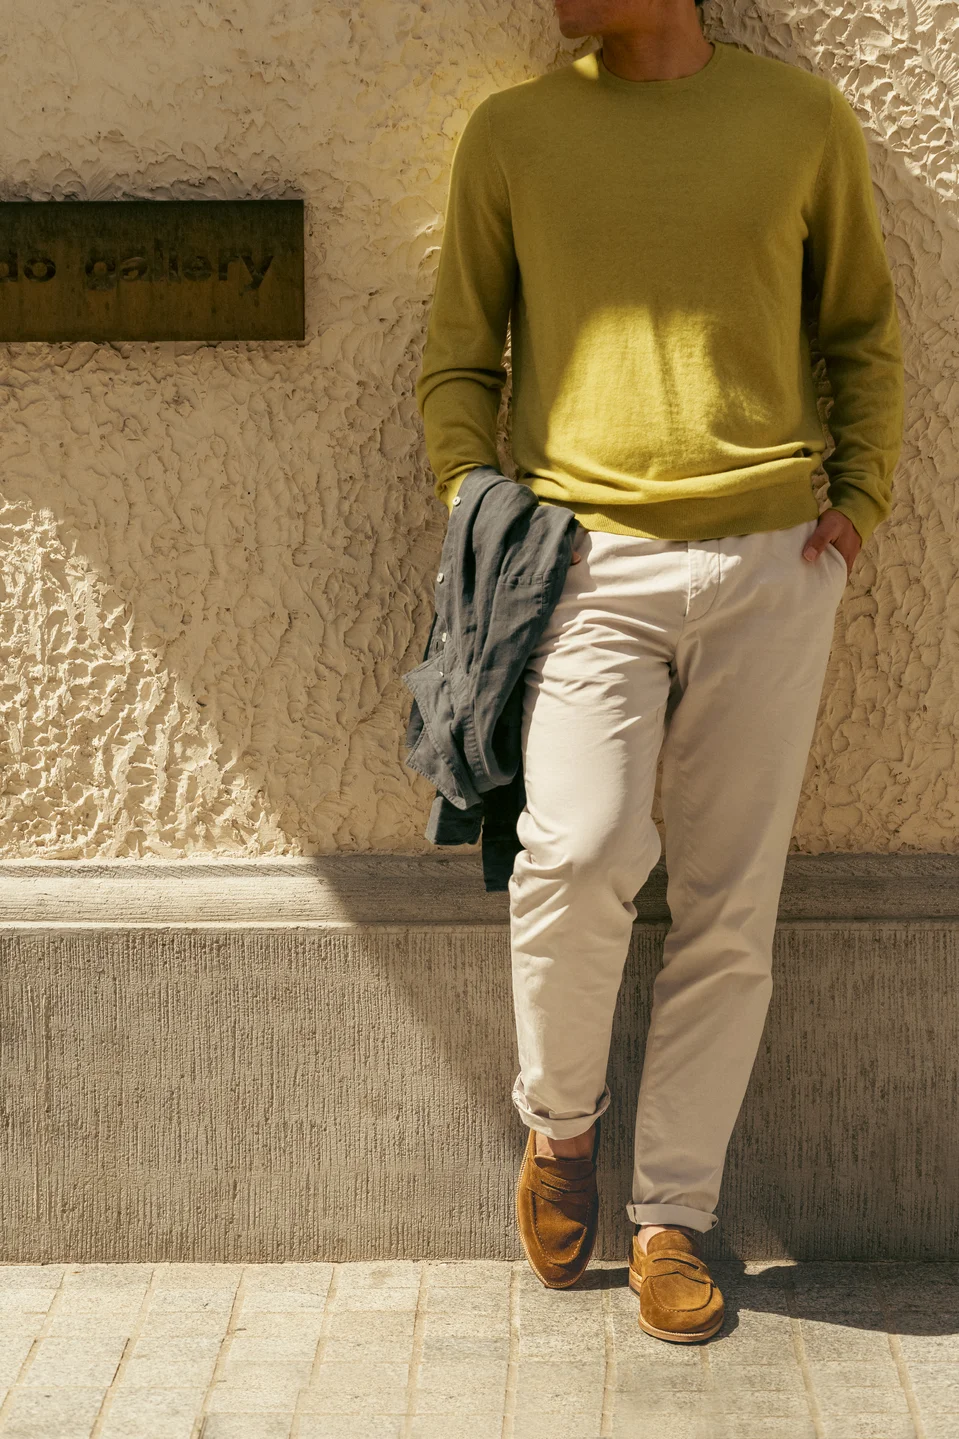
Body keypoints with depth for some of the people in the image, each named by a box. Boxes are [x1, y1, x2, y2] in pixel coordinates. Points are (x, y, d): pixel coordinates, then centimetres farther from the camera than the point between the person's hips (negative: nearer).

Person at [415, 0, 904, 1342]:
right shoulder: (512, 133, 9)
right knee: (578, 855, -20)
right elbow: (458, 361, 12)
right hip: (588, 562, -1)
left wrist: (862, 498, 4)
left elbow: (865, 333, 17)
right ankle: (559, 1120, 9)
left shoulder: (804, 119, 9)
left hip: (770, 566, 1)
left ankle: (672, 1218, 17)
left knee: (728, 914, 3)